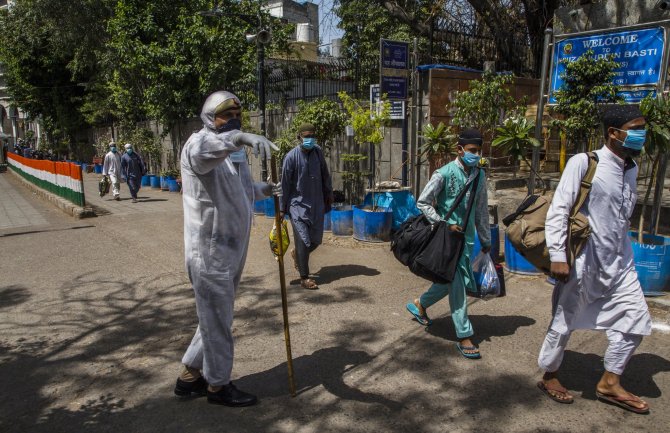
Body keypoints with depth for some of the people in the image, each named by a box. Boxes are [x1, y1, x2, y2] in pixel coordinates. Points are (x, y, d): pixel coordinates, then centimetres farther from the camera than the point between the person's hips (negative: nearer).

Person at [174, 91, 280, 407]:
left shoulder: (234, 152, 15)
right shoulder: (199, 144, -13)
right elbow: (201, 151, -39)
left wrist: (264, 190, 12)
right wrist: (241, 137, -54)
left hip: (233, 249, 9)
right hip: (210, 251, -9)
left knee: (216, 317, 20)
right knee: (218, 320, 5)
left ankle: (190, 376, 36)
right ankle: (218, 385, 24)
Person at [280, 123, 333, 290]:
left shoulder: (318, 152, 1)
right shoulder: (291, 157, -13)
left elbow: (325, 174, 14)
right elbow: (285, 184, -9)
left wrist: (329, 193, 17)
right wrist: (282, 209, -8)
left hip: (316, 203, 5)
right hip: (298, 203, -5)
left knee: (316, 239, 9)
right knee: (303, 240, -5)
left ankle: (297, 253, 39)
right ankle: (304, 277, 6)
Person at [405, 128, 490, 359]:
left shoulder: (479, 175, 5)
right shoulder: (445, 174, -13)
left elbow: (481, 209, 13)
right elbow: (423, 202, -9)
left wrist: (486, 240, 17)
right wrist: (444, 224, -15)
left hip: (466, 237, 6)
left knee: (451, 280, 16)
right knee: (458, 284, -5)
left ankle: (420, 304, 42)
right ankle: (464, 337, 6)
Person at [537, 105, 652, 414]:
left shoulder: (631, 168, 9)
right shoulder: (583, 163, -14)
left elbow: (622, 217, 16)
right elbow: (558, 210, -17)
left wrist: (623, 254, 17)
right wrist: (557, 256, -19)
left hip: (619, 263, 8)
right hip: (583, 262, -8)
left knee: (636, 320, 10)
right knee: (564, 322, 7)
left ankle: (609, 383, 26)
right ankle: (549, 377, 29)